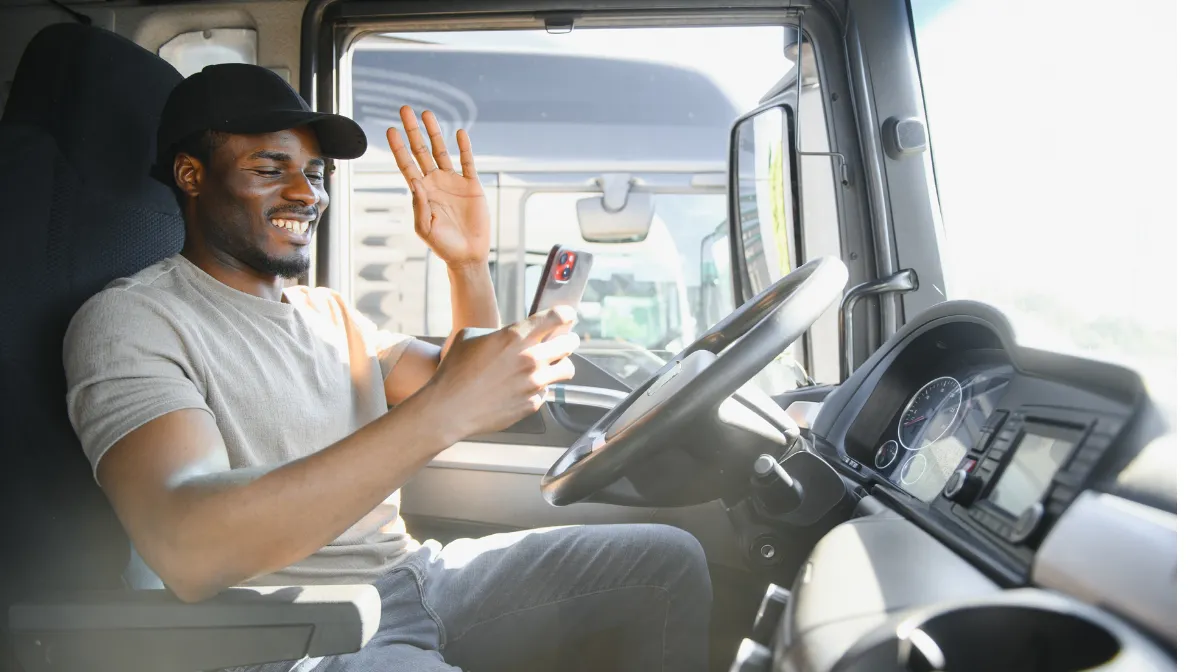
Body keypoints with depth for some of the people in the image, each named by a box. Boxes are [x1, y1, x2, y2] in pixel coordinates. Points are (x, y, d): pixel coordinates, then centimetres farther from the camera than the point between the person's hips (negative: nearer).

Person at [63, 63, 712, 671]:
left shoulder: (328, 312, 17)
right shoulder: (129, 319, -9)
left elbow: (475, 398, 15)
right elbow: (188, 549, -27)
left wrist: (470, 267, -1)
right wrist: (441, 411, -32)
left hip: (415, 572, 8)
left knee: (670, 561, -2)